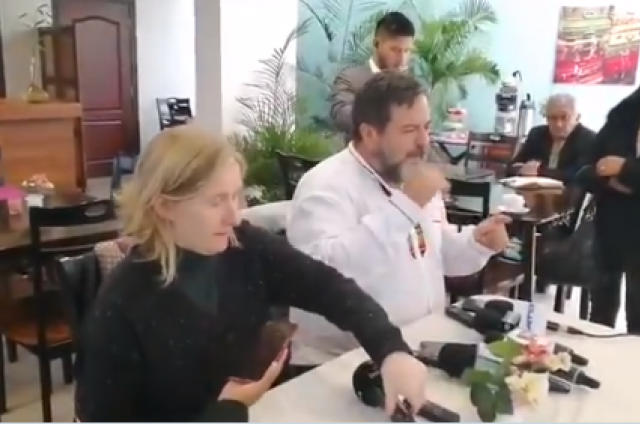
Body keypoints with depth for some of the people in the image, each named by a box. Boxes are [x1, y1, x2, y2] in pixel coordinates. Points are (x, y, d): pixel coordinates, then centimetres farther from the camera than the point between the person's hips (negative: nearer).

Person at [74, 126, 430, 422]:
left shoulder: (247, 248, -8)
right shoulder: (123, 304, -20)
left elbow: (327, 286, -11)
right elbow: (105, 417, -14)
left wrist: (391, 350, -26)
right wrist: (224, 409, -19)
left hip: (255, 415, 4)